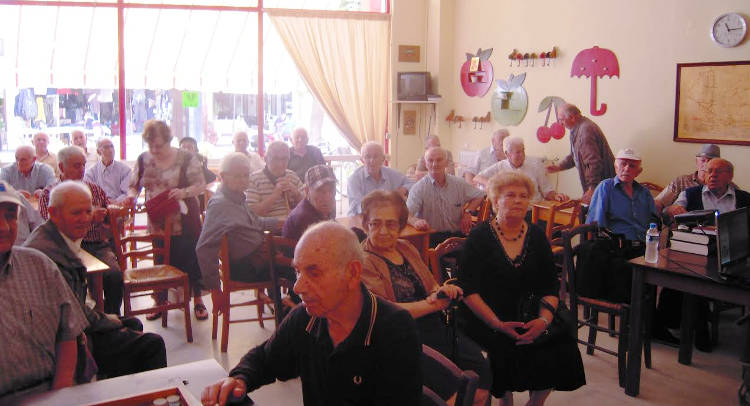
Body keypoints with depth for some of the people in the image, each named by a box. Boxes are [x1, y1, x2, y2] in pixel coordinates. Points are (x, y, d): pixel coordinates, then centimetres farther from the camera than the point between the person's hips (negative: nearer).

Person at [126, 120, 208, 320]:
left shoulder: (185, 159, -7)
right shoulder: (143, 160, 4)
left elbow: (201, 185, -8)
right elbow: (134, 185, 13)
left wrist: (184, 192, -26)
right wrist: (131, 196, -10)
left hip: (184, 222, -3)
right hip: (158, 222, 3)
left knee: (190, 258, 3)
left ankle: (197, 299, 17)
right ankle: (161, 301, 25)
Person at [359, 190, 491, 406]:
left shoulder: (406, 248, 15)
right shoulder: (363, 262, -7)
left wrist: (443, 291, -6)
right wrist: (432, 304, -13)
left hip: (436, 325, 7)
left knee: (482, 371, -13)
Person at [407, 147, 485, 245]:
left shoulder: (459, 183, 8)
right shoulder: (419, 187, -3)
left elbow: (479, 196, 22)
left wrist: (468, 211, 3)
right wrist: (415, 221, -38)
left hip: (456, 235, 4)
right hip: (430, 237, -4)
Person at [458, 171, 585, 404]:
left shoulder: (536, 236, 10)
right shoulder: (479, 237, -3)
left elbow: (549, 287, 7)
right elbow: (468, 289, -10)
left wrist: (544, 319, -12)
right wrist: (497, 324, -21)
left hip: (526, 317, 4)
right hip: (485, 320, -3)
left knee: (561, 346, -19)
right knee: (507, 348, -30)